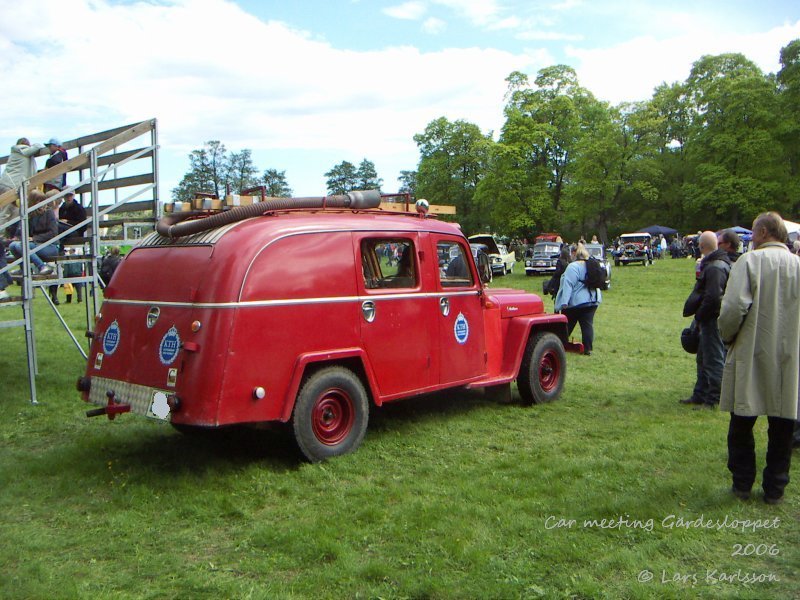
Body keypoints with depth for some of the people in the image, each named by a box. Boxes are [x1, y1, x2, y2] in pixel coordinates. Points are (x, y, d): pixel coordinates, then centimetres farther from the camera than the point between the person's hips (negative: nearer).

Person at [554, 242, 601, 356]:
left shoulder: (573, 267, -16)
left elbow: (568, 285, -22)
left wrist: (564, 302, -25)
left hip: (575, 302, -6)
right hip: (593, 301, 6)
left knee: (567, 325, 7)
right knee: (588, 325, 5)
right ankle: (588, 349, 4)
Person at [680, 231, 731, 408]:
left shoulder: (714, 268, -19)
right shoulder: (712, 263, 14)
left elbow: (712, 298, -26)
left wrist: (699, 317, -14)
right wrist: (700, 317, 15)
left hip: (712, 319, -11)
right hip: (710, 319, 11)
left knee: (714, 359, -3)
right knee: (703, 358, 17)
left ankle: (713, 399, 5)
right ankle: (700, 395, 27)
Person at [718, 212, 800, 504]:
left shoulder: (749, 261, -9)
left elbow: (733, 308, -19)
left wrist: (728, 337, -1)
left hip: (752, 356, -3)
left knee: (742, 421, 11)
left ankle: (742, 483, 19)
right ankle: (775, 488, 21)